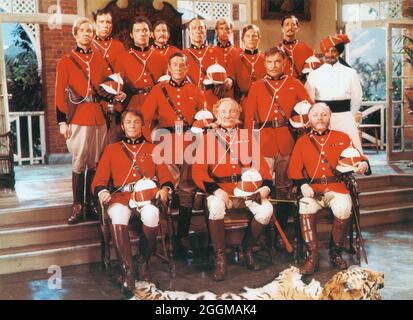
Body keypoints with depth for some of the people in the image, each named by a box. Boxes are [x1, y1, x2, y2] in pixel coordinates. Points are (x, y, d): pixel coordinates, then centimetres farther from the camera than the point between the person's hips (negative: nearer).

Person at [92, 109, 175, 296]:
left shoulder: (153, 149, 24)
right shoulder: (111, 149, 23)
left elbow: (165, 175, 14)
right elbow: (100, 178, 15)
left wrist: (165, 188, -9)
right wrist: (102, 192, -8)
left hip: (148, 194, 0)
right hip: (121, 195, 0)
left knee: (151, 215, -36)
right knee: (118, 216, -36)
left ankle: (144, 262, -12)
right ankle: (127, 270, -28)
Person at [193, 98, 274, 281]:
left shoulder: (247, 137, 14)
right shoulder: (208, 139, 7)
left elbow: (260, 164, 8)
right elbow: (198, 171, -2)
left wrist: (265, 186, -11)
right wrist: (215, 190, -19)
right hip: (219, 191, -2)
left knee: (266, 209, -25)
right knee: (216, 207, -35)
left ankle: (247, 248, 2)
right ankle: (220, 258, -17)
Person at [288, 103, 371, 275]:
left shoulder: (342, 138, 15)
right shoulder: (302, 141, 12)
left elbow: (357, 157, 11)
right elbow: (294, 169, 5)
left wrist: (363, 164, -14)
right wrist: (303, 185, -14)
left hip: (337, 188, 0)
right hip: (312, 189, 0)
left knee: (344, 209, -30)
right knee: (306, 209, -31)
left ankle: (335, 252, -7)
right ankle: (313, 256, -19)